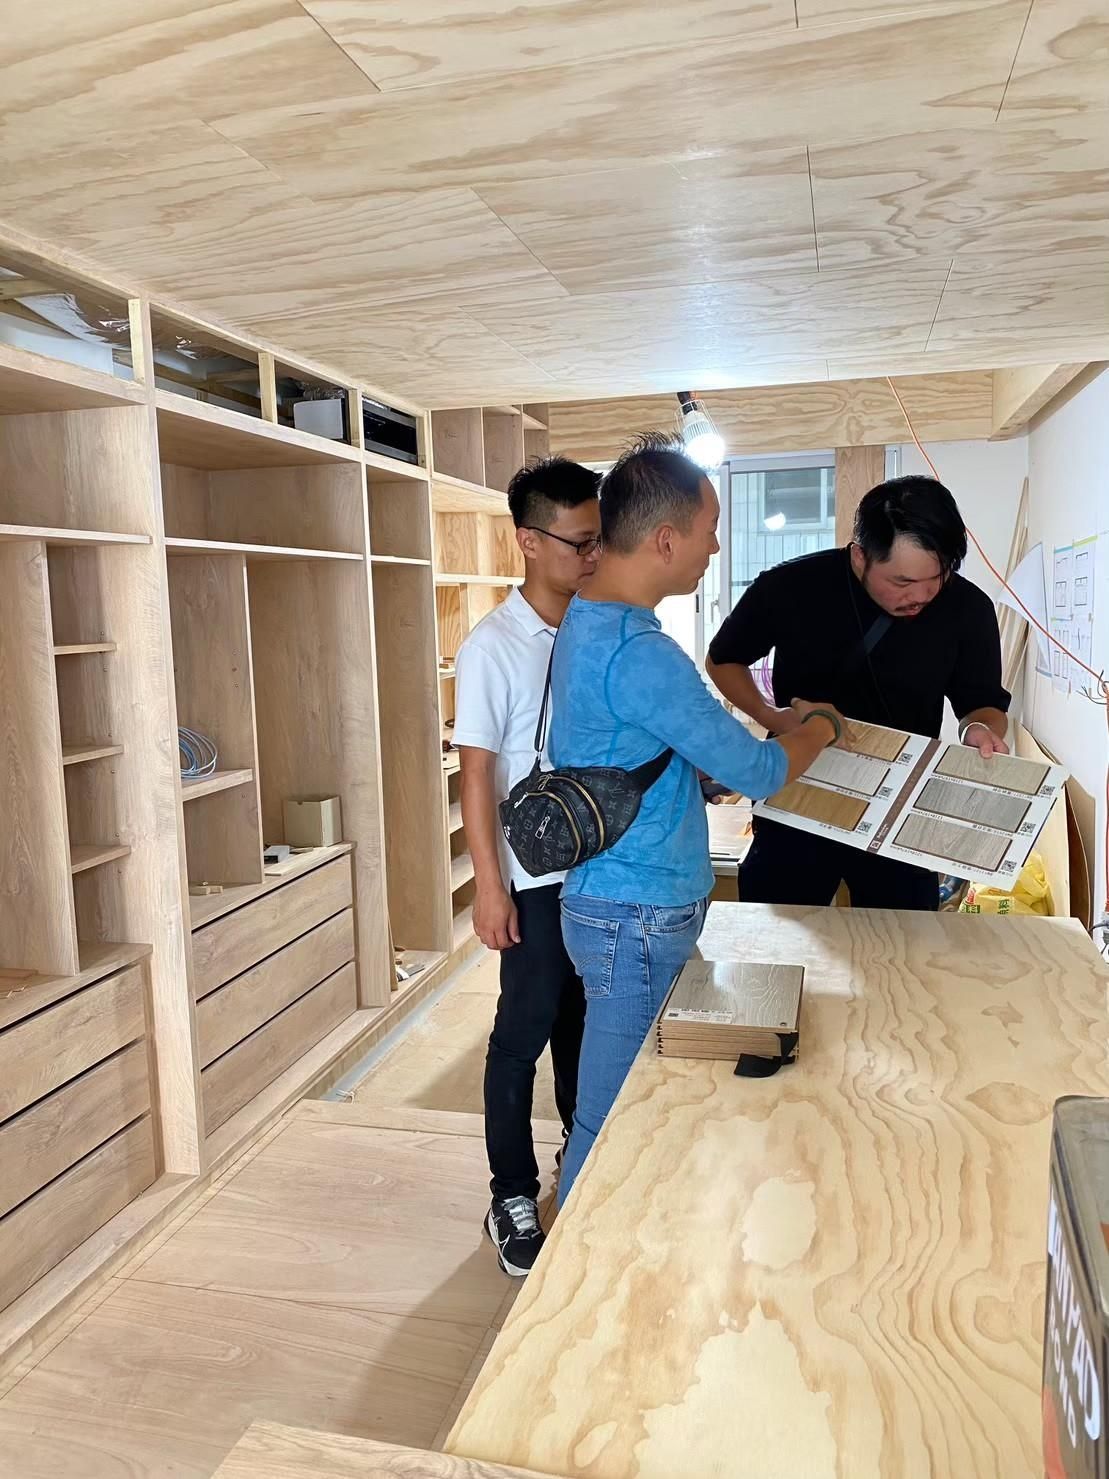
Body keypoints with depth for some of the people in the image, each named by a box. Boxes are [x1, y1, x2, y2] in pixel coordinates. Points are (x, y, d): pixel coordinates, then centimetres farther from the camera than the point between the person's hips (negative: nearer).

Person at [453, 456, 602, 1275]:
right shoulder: (494, 646, -14)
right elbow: (477, 771, -14)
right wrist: (489, 883, -15)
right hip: (540, 876, -5)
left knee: (589, 1020, 20)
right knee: (528, 1031, 6)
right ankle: (513, 1199, 23)